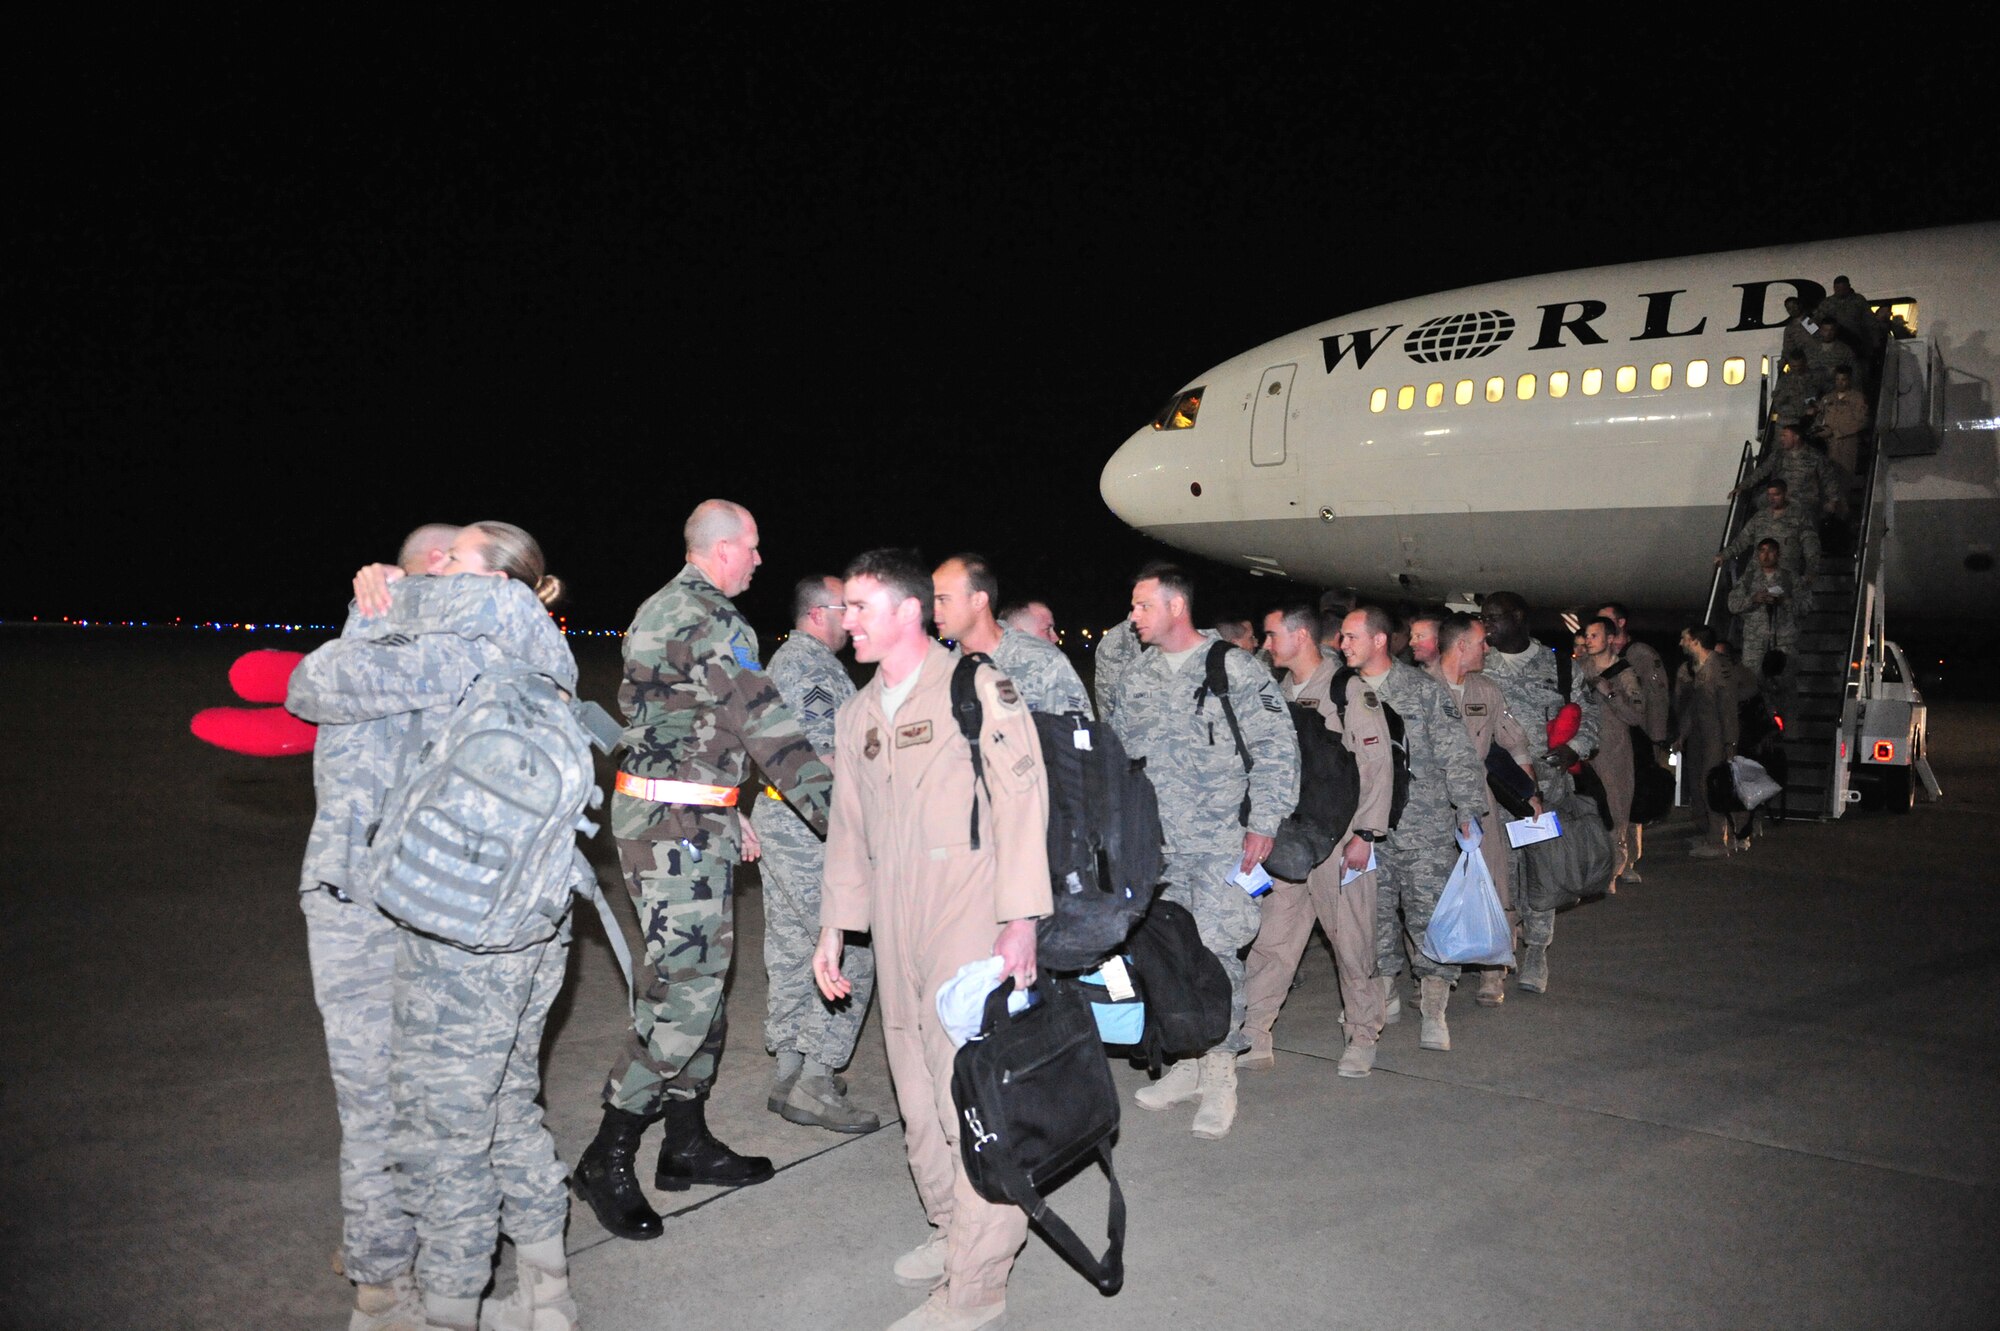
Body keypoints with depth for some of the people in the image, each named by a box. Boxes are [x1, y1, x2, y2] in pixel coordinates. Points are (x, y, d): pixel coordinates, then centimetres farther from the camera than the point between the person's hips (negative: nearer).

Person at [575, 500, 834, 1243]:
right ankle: (608, 1159, 3)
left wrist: (724, 814, 26)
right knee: (686, 988, -7)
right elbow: (766, 724, -20)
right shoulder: (710, 621, -15)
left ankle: (688, 1141, 24)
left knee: (703, 975, 14)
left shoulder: (665, 610, 17)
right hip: (677, 826, -10)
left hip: (682, 819, 10)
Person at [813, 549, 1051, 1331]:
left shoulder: (976, 688, -6)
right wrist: (834, 926, 19)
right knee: (918, 1097, 14)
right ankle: (951, 1231, 33)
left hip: (971, 923, -7)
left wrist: (1020, 918, -16)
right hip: (897, 931, 7)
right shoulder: (856, 715, 16)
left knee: (973, 1095, -6)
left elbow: (1021, 798, -11)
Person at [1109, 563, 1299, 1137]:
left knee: (1216, 951, -6)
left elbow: (1277, 748, -8)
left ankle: (1220, 1073, 8)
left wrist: (1262, 822, -12)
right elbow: (1114, 751, 19)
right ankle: (1187, 1062, 24)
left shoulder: (1236, 670, -7)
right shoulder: (1136, 678, 11)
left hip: (1220, 845, -6)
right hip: (1156, 847, 6)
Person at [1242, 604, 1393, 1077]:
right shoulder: (1279, 692, 12)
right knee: (1268, 936, 4)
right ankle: (1253, 1039, 10)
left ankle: (1363, 1039, 21)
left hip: (1338, 838, -5)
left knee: (1351, 939, 4)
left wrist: (1365, 834, -12)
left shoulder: (1349, 689, -7)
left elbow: (1378, 765, -9)